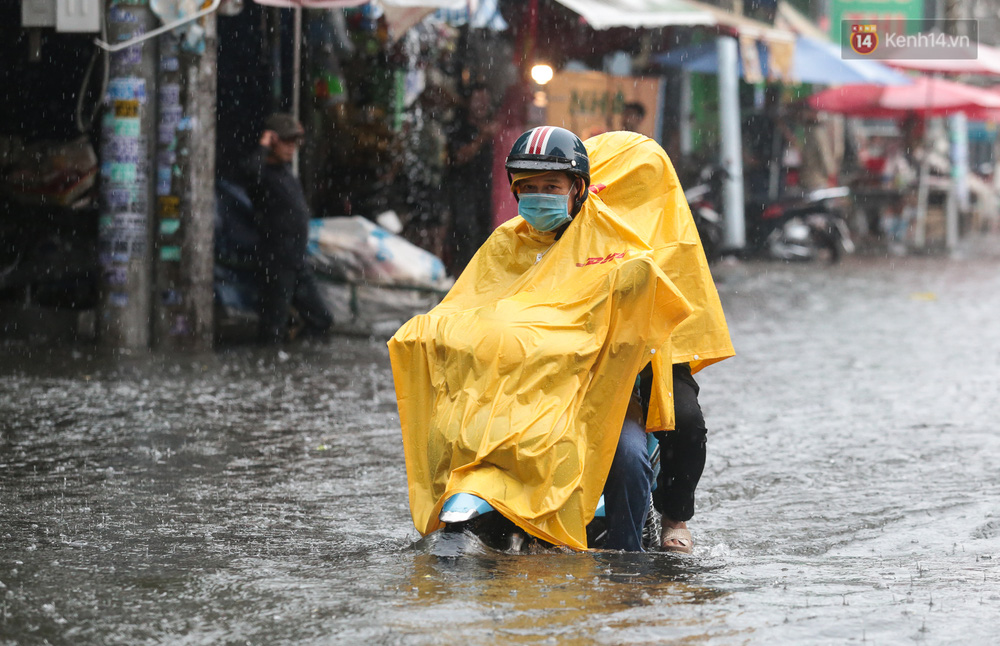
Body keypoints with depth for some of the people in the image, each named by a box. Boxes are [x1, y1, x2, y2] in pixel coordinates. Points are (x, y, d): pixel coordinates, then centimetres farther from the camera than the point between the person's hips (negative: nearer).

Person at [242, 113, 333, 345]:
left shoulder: (285, 169, 11)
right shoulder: (264, 173, -16)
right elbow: (251, 171, -41)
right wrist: (263, 146, -25)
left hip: (298, 263, 9)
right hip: (276, 265, -9)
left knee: (321, 322, 14)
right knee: (272, 333, -3)